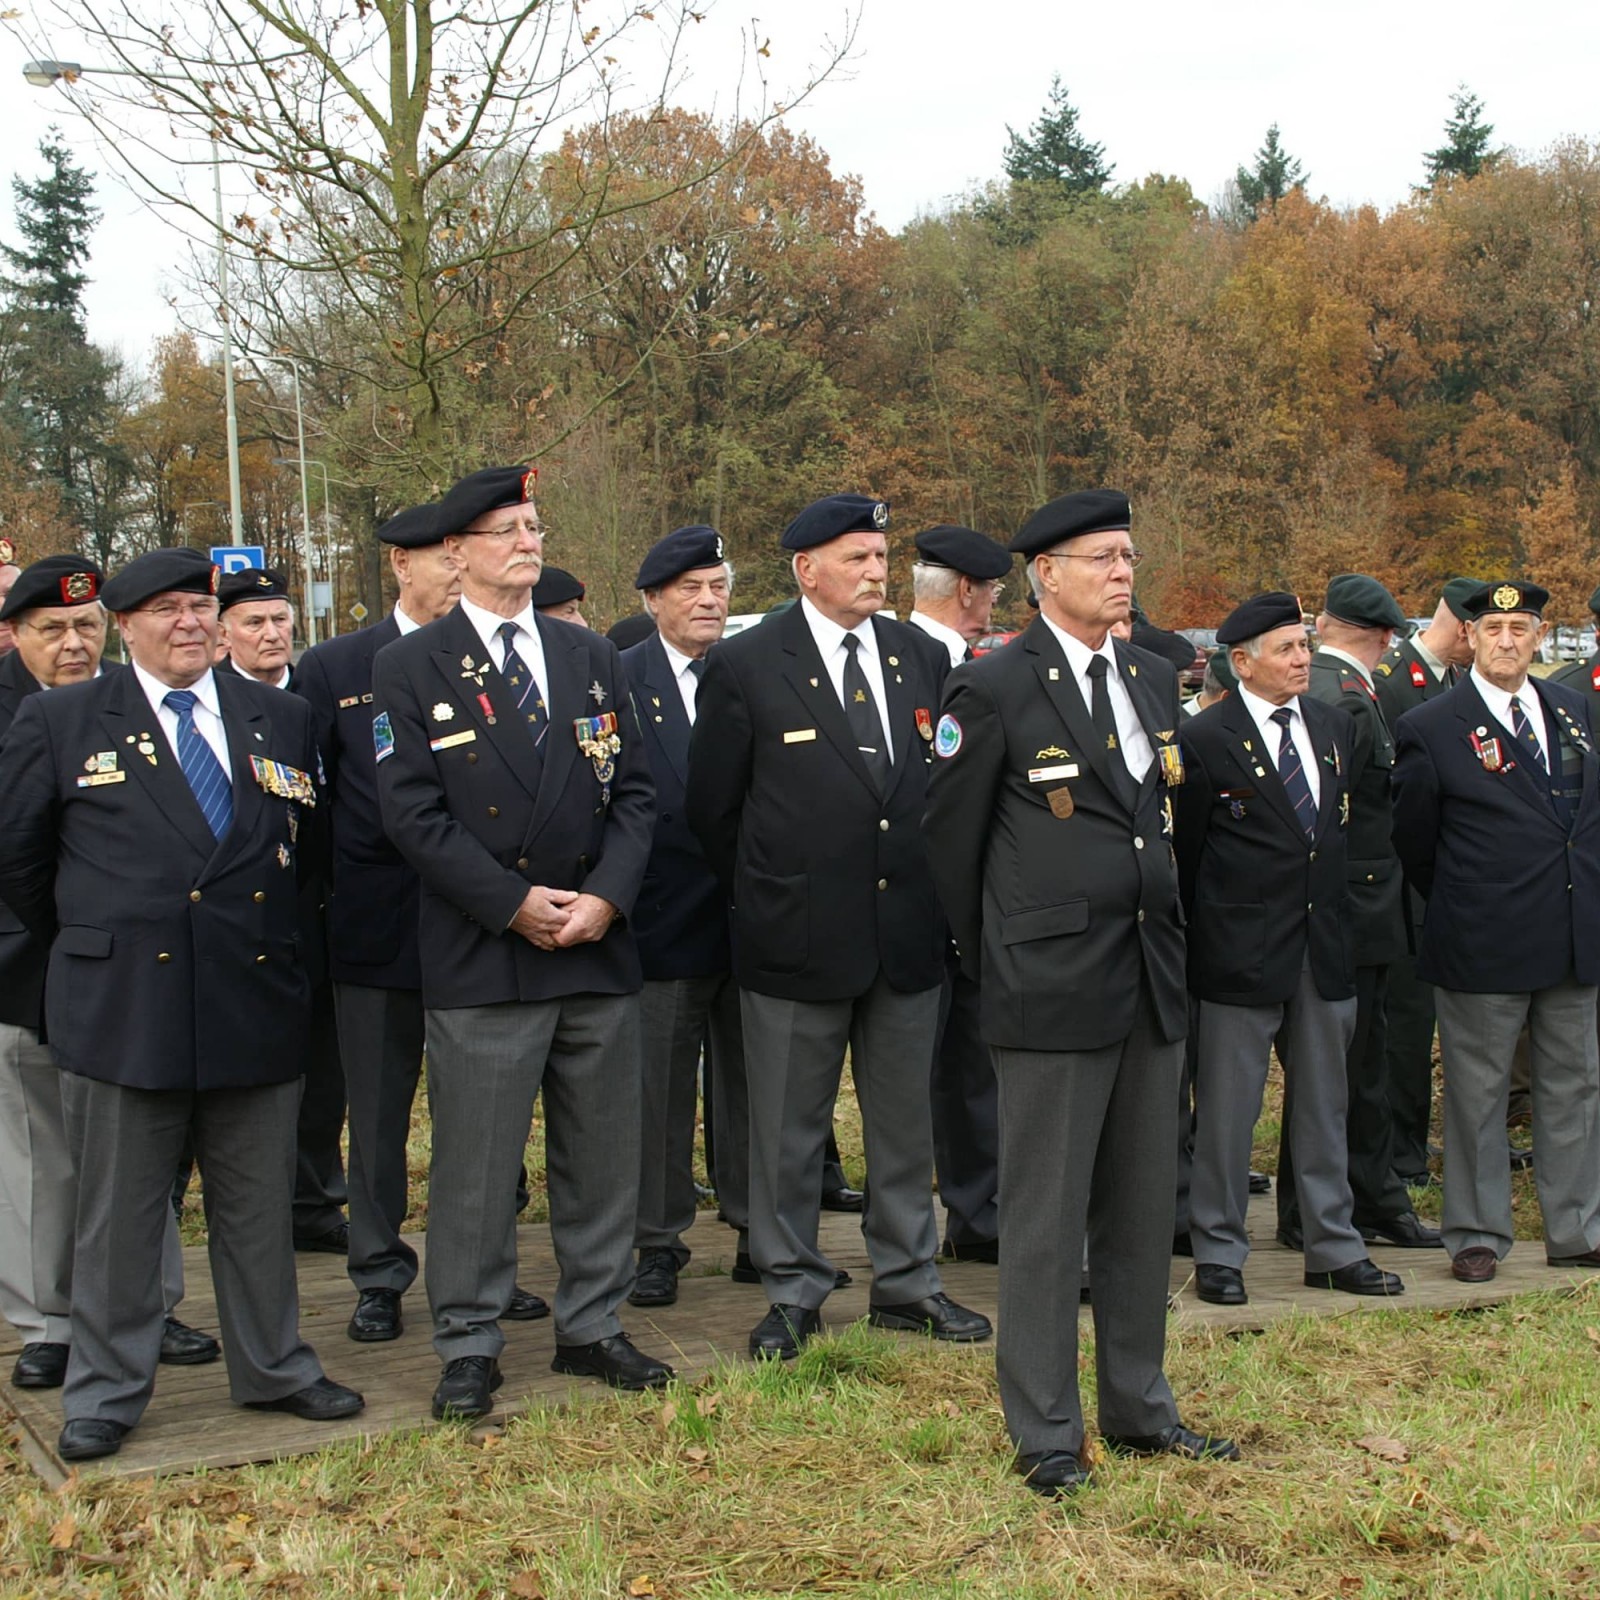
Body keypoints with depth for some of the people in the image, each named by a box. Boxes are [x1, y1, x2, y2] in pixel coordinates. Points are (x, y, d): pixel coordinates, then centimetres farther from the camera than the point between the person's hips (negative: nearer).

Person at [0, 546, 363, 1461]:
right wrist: (84, 942, 10)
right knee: (119, 1214, 6)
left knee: (261, 1206, 12)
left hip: (257, 1001, 3)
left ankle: (273, 1368, 27)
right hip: (123, 1006, -2)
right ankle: (108, 1393, 18)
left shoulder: (282, 721, 10)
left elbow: (311, 845, 18)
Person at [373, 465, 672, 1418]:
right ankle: (470, 1347, 14)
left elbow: (634, 791, 8)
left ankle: (592, 1327, 24)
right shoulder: (412, 669, 0)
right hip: (482, 955, -4)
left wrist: (606, 896, -7)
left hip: (600, 947, 4)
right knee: (475, 1164, 1)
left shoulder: (593, 658, 13)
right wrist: (515, 903, -13)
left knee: (605, 1153, 10)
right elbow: (412, 811, -8)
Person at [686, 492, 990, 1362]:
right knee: (788, 1130, 6)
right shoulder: (745, 666, -6)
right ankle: (792, 1296, 19)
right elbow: (713, 807, 0)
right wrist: (767, 896, 6)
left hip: (908, 932, 4)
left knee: (905, 1120, 13)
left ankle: (906, 1281, 27)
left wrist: (930, 891, 12)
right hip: (798, 935, -4)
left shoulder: (922, 657, 7)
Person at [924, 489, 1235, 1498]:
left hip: (1153, 985, 7)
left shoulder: (1155, 680, 11)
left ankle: (1139, 1407, 28)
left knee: (1143, 1208, 14)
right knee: (1046, 1217, 1)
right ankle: (1046, 1433, 11)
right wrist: (993, 957, 4)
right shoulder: (995, 690, -8)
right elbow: (949, 836, -2)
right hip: (1053, 991, -6)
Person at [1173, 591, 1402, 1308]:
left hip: (1324, 950, 6)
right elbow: (1184, 853, -4)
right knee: (1226, 1110, 3)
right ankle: (1218, 1252, 15)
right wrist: (1201, 940, -2)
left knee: (1323, 1103, 14)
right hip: (1242, 954, -6)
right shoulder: (1206, 739, -9)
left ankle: (1333, 1248, 24)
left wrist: (1342, 922, 11)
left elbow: (1343, 833, 15)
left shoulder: (1333, 726, 10)